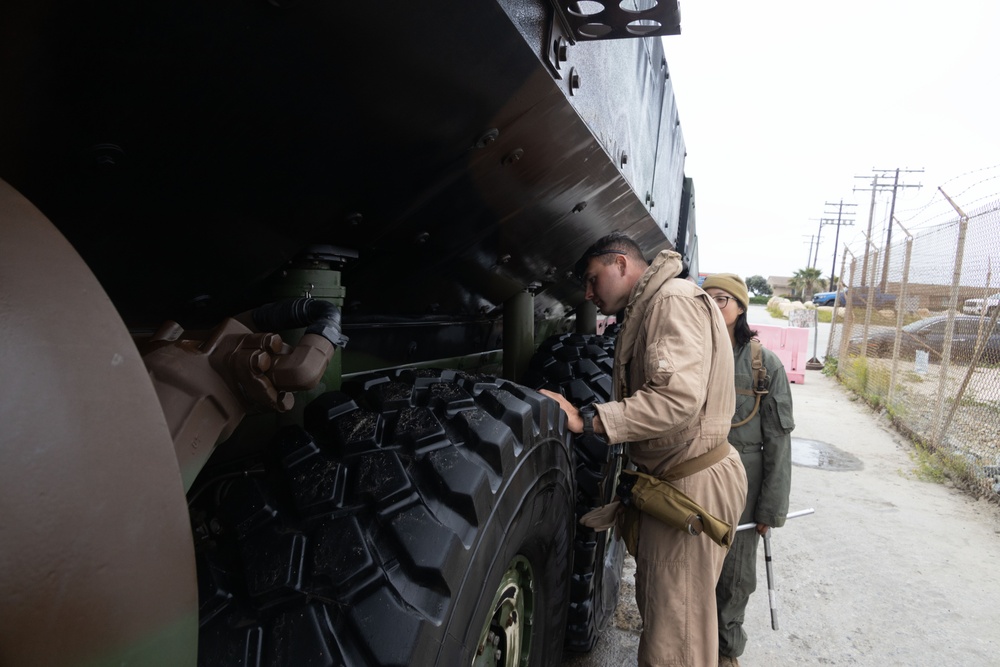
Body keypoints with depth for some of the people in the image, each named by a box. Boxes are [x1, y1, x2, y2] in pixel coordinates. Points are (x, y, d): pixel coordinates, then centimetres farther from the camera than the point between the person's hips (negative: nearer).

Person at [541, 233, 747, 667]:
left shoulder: (674, 298, -15)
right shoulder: (646, 309, 17)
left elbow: (677, 397, -28)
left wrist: (586, 420, -27)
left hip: (694, 482, -10)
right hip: (669, 478, 10)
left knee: (674, 629, 0)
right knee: (655, 604, 19)